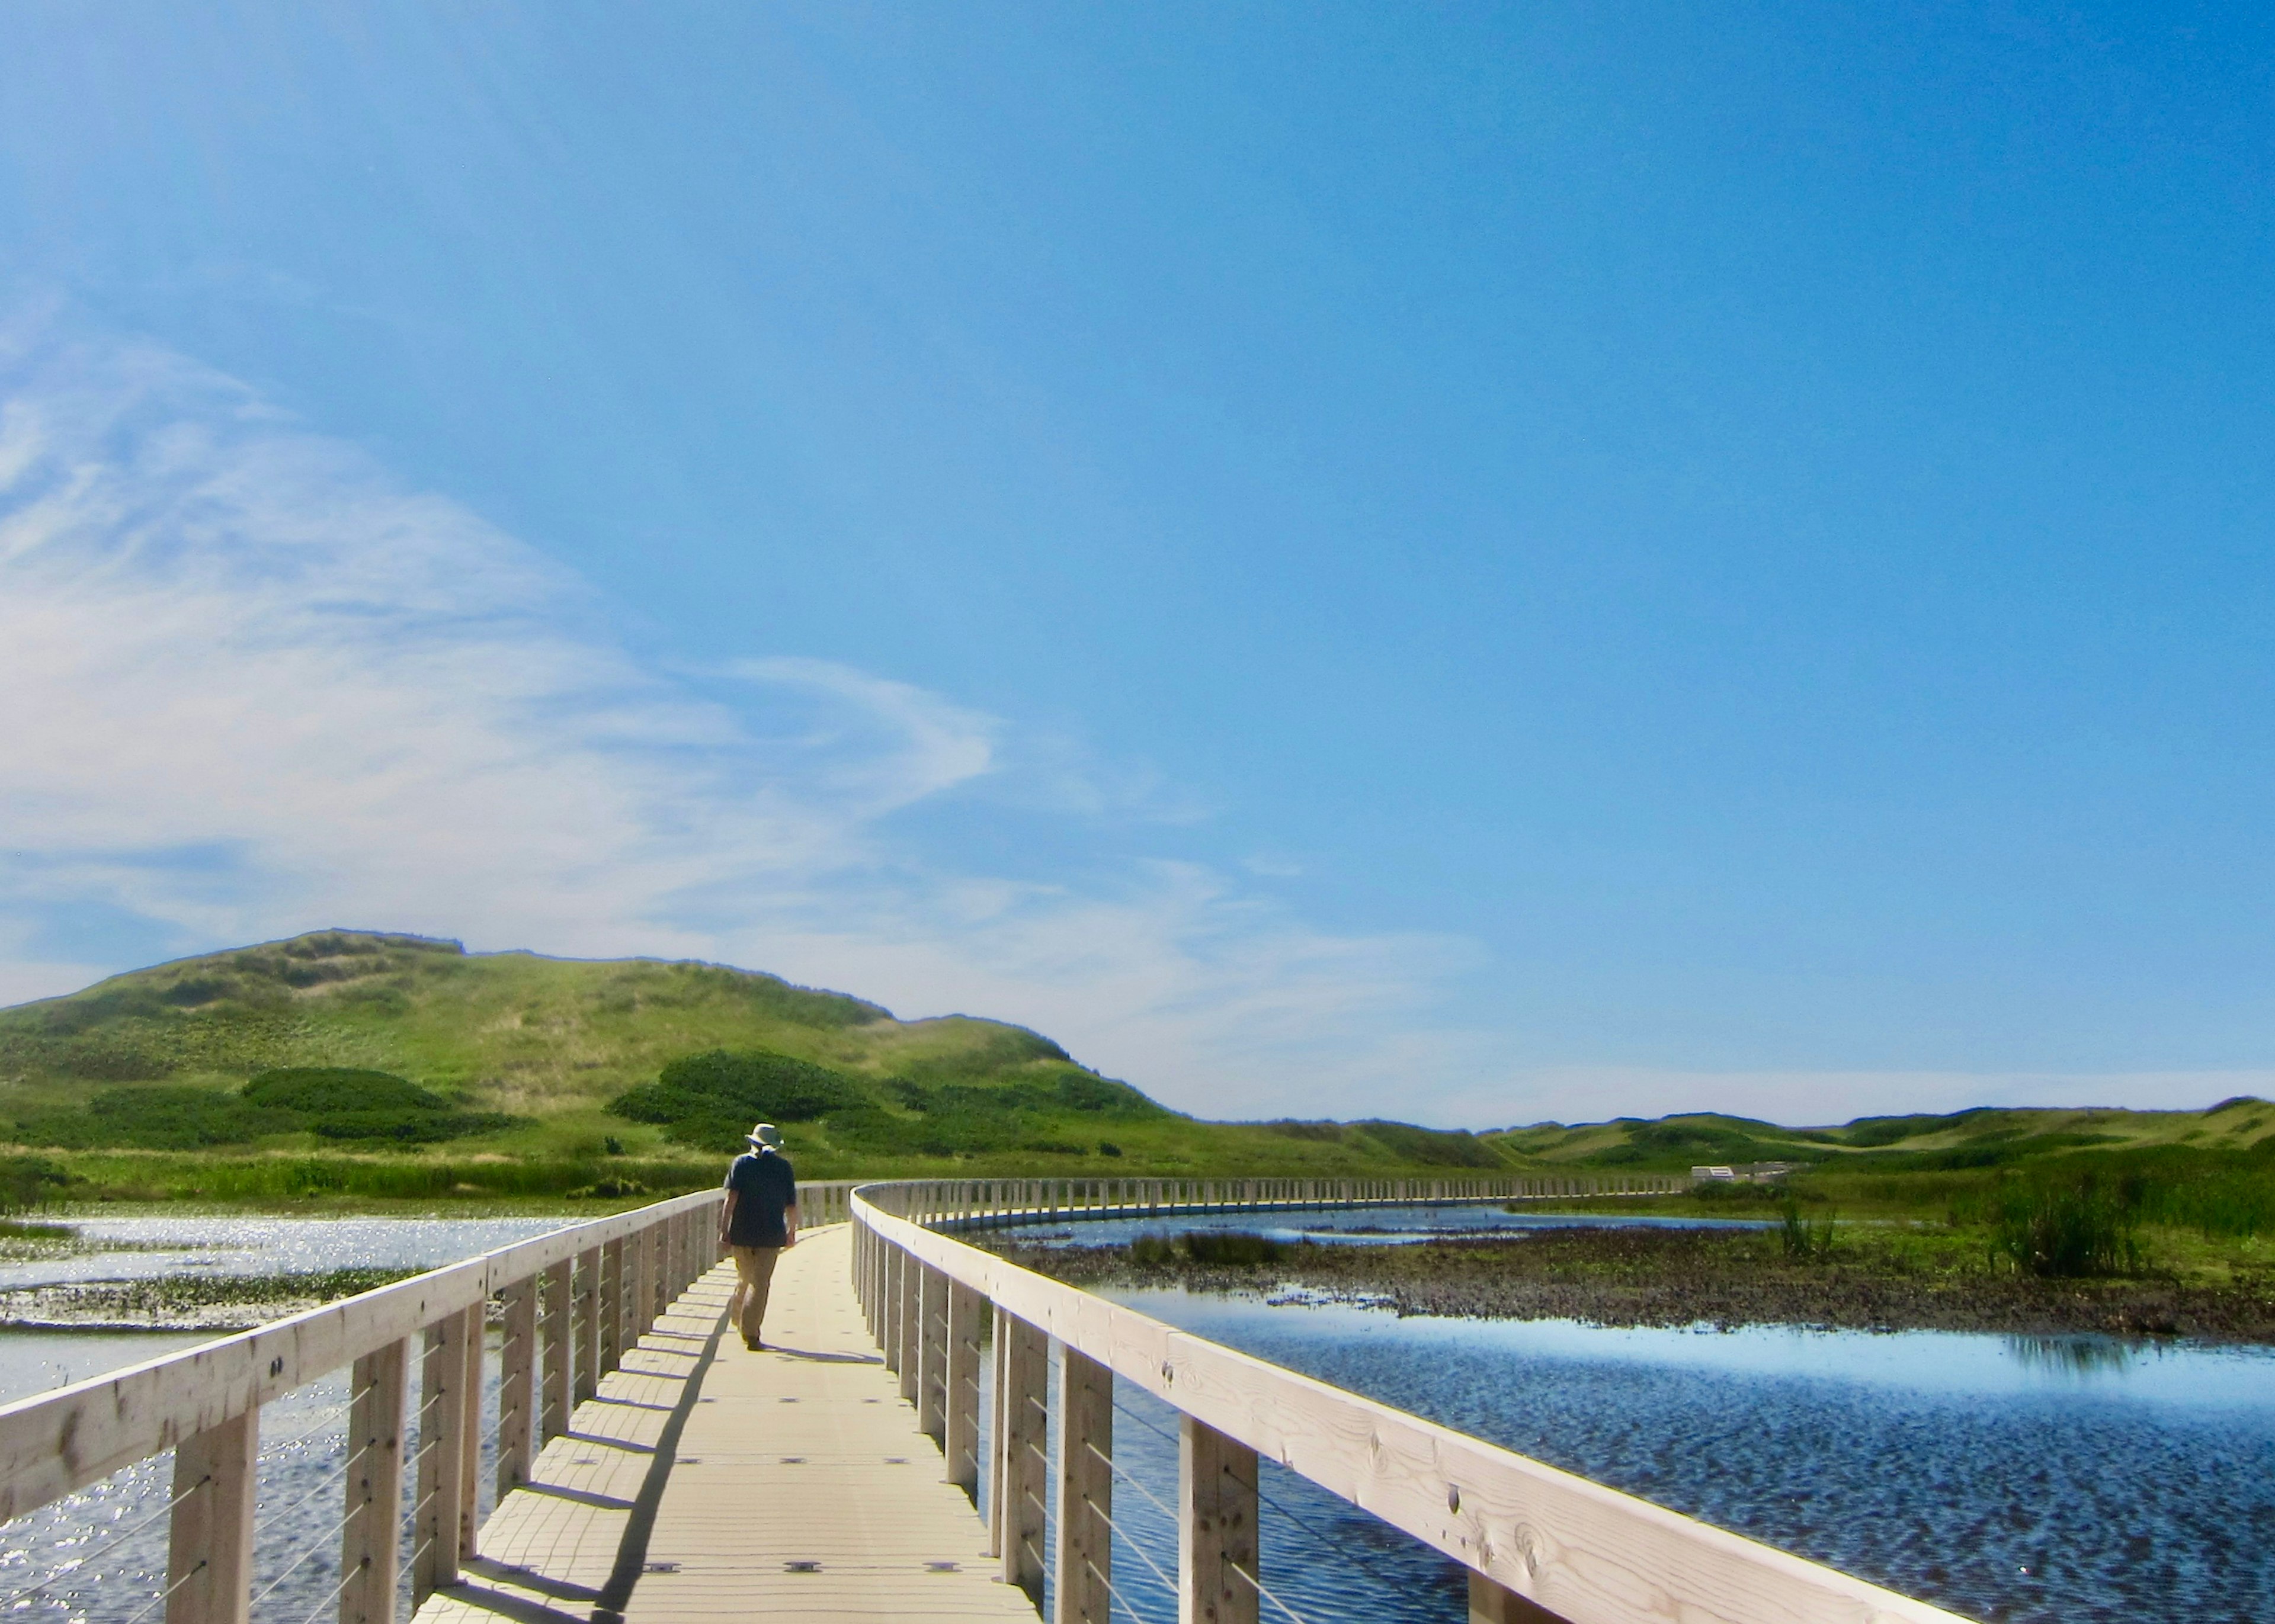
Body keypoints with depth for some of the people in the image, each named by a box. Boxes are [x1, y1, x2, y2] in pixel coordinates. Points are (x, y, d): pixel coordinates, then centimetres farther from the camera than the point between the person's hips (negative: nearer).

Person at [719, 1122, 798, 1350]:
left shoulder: (741, 1163, 2)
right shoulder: (784, 1167, 4)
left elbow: (731, 1198, -8)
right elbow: (791, 1205, 6)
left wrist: (724, 1229, -8)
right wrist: (792, 1231, 19)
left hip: (741, 1232, 1)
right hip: (770, 1234, -1)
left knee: (744, 1278, 19)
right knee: (760, 1283, 1)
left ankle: (739, 1321, 28)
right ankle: (751, 1333, -4)